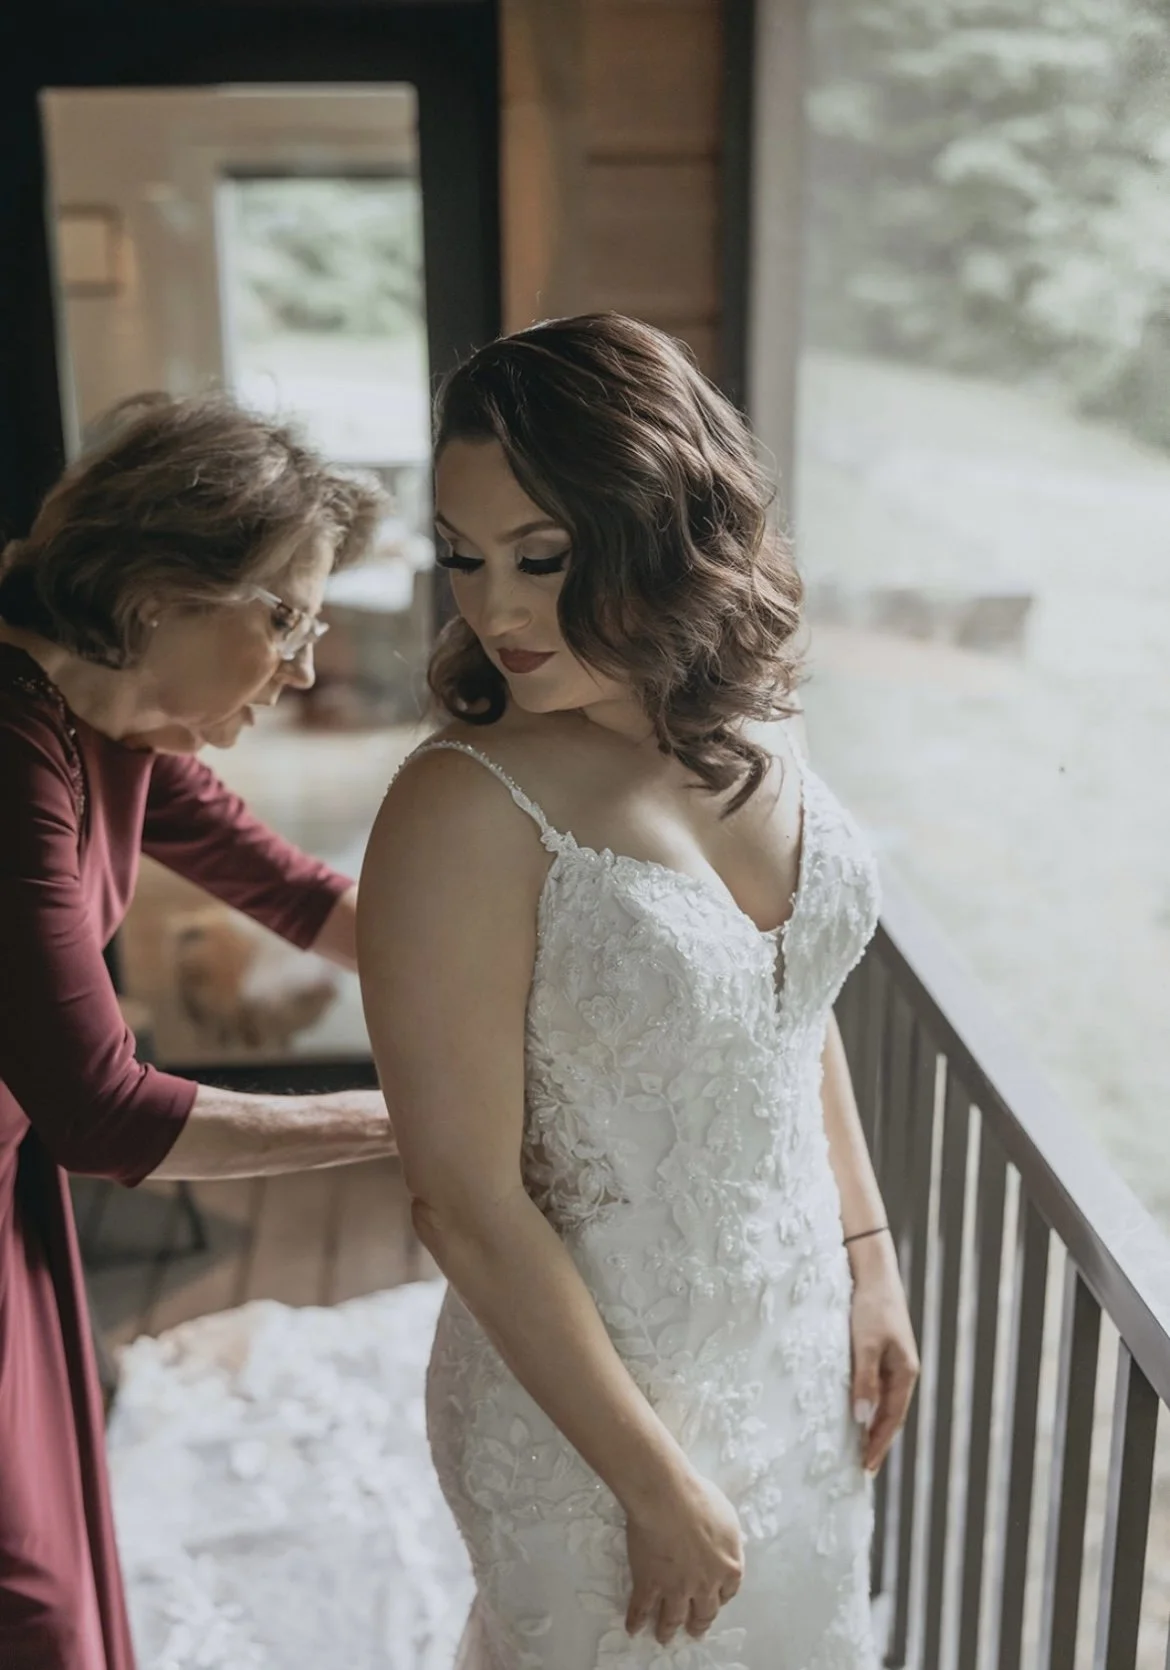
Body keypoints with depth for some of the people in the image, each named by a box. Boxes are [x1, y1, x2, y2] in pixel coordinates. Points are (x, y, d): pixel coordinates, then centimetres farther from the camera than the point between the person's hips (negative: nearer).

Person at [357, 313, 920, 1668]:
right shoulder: (468, 810, -26)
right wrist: (655, 1485, -16)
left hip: (802, 1348, 6)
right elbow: (467, 1206, -22)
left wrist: (870, 1265, 7)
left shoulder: (753, 731, -7)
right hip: (594, 1394, -6)